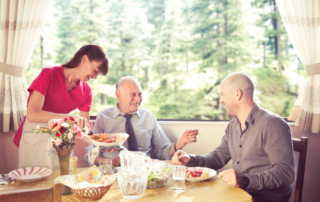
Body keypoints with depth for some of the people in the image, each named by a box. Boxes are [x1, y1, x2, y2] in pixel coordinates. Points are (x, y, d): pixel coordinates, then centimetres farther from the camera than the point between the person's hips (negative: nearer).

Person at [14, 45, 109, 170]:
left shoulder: (86, 91, -1)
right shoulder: (48, 75, -16)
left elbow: (84, 128, 1)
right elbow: (32, 115, -27)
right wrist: (70, 117, -35)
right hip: (35, 137, -4)